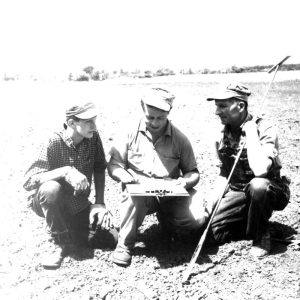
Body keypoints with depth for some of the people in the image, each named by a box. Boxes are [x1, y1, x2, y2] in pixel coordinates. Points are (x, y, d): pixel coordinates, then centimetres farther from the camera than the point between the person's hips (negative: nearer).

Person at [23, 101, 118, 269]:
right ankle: (60, 242, -14)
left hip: (79, 206, 4)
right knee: (51, 188, -39)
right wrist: (65, 171, -42)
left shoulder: (94, 137, -10)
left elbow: (99, 169, 0)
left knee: (112, 239, -10)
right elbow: (29, 181, -30)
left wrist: (99, 203, -8)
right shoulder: (54, 143, -24)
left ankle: (70, 230, 15)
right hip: (46, 203, -3)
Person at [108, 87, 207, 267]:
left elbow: (193, 172, 6)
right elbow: (114, 164, 0)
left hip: (170, 194, 2)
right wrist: (124, 176, -23)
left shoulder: (180, 139, 0)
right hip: (140, 192, -1)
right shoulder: (131, 133, -2)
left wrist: (185, 181, -18)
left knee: (197, 218, -22)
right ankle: (125, 244, -14)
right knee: (134, 195, -38)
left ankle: (166, 219, 13)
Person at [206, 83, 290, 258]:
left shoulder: (265, 130, -19)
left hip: (270, 191, -5)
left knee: (257, 185, -39)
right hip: (237, 194, 5)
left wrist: (251, 131, -29)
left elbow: (260, 170, -36)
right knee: (216, 230, -15)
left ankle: (261, 236, -12)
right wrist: (212, 201, -5)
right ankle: (250, 221, 15)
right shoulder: (222, 136, 0)